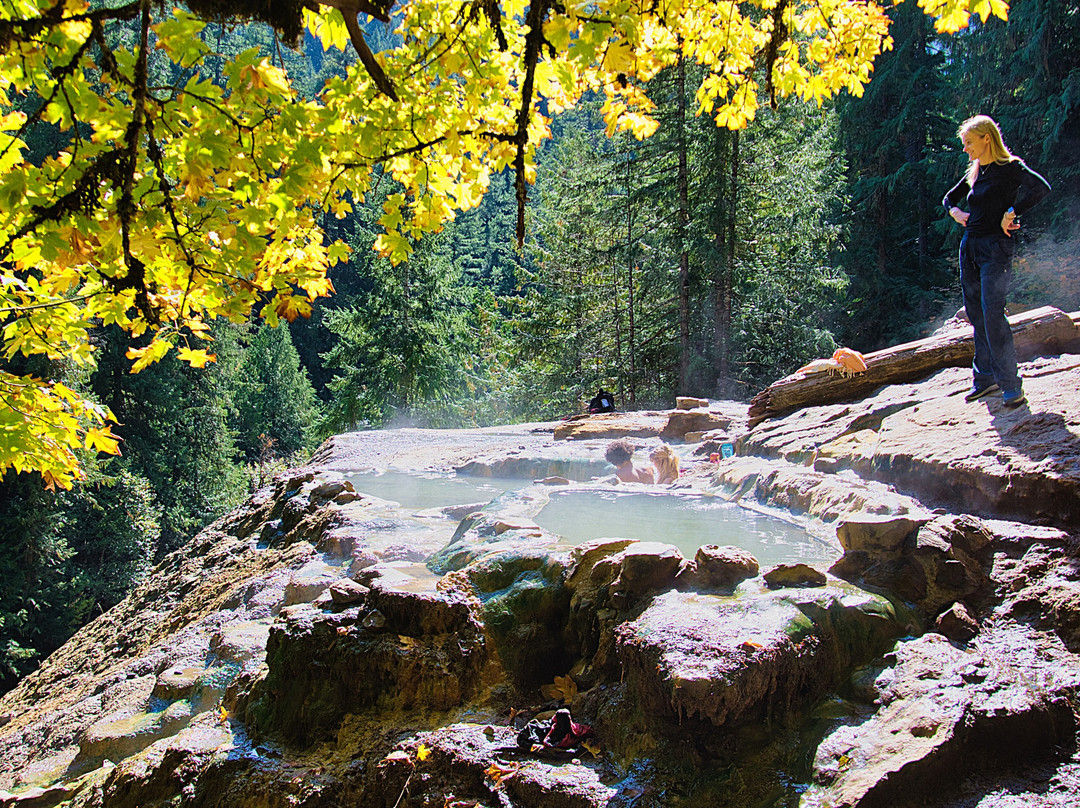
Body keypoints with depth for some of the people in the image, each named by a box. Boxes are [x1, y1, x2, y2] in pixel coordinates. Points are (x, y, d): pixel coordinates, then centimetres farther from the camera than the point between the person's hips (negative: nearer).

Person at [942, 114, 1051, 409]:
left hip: (996, 248, -7)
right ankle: (985, 378, 17)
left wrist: (1011, 213, -22)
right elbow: (949, 197, 29)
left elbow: (1041, 187, -25)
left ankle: (1011, 384, -7)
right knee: (976, 316, 9)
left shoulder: (1010, 168, -7)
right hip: (969, 247, 7)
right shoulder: (975, 173, 14)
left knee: (992, 314, -14)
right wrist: (955, 211, 8)